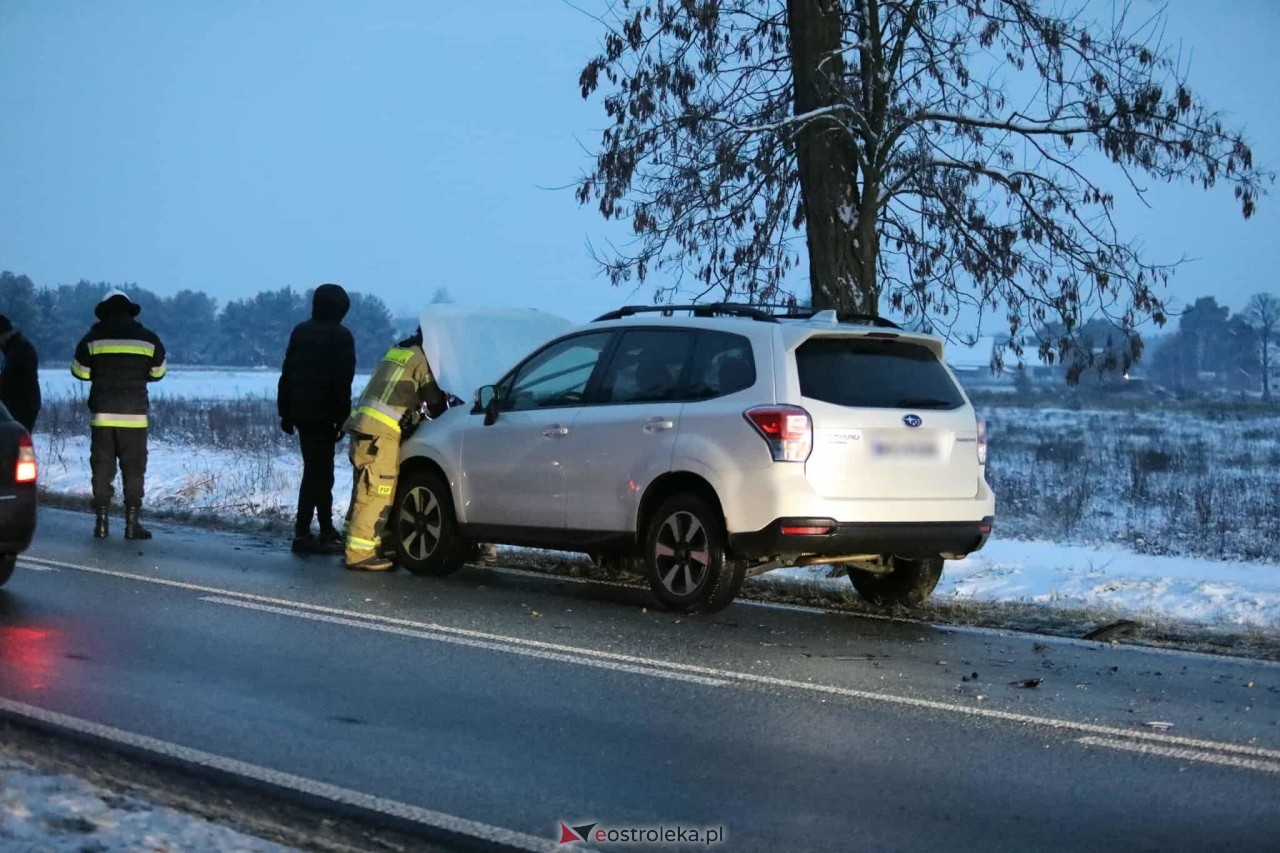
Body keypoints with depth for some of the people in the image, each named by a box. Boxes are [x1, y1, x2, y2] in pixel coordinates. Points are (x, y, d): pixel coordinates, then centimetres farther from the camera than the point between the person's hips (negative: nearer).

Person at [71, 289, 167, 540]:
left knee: (102, 468, 7)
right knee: (133, 469, 4)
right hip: (134, 415, 0)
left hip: (102, 414, 0)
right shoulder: (148, 338, 1)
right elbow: (158, 372, 12)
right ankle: (132, 523, 0)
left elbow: (79, 371, 7)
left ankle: (101, 522, 5)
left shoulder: (93, 338, 0)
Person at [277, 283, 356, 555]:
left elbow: (287, 373, 13)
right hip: (323, 413, -7)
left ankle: (326, 531, 20)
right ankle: (302, 534, -8)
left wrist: (285, 411, 16)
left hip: (300, 410, 7)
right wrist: (341, 417, -10)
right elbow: (343, 381, -13)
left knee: (319, 470, 15)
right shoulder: (340, 337, -8)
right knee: (317, 472, -5)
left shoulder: (300, 332, 12)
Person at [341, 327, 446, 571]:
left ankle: (359, 548, 18)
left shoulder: (399, 351, 23)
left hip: (365, 426, 10)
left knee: (366, 491, 14)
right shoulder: (420, 359, -4)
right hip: (380, 432, -10)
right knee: (376, 493, -10)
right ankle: (360, 553, -11)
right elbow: (435, 401, -2)